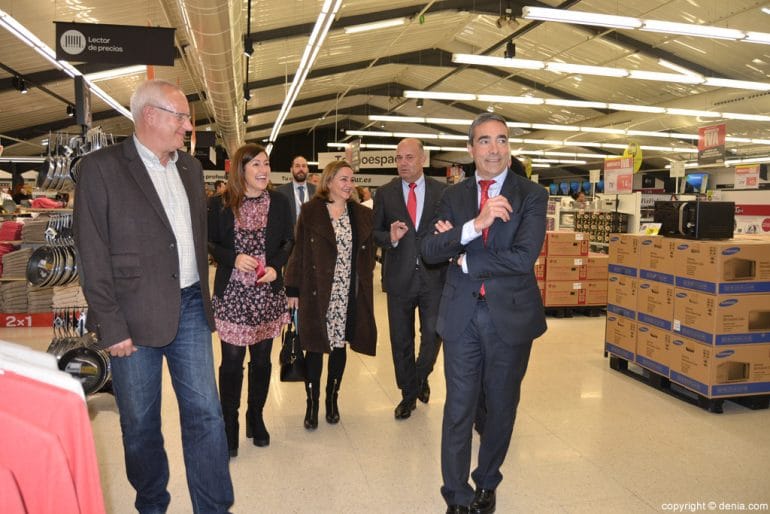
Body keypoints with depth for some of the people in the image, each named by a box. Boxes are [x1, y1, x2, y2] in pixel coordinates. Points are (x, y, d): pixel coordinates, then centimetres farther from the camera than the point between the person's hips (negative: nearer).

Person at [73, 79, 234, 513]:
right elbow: (92, 256, -9)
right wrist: (111, 326, -12)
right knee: (140, 423, 12)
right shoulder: (102, 167, -7)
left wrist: (203, 295, 11)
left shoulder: (191, 167, 11)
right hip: (136, 315, -4)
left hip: (190, 307, 4)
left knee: (206, 414, 5)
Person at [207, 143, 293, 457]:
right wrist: (233, 259, -17)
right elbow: (210, 243, 2)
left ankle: (256, 417, 30)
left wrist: (275, 266, -11)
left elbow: (289, 242, 6)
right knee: (232, 360, 3)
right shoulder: (221, 204, -3)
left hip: (267, 292, 2)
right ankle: (229, 425, 19)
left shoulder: (279, 203, 2)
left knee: (262, 359, 12)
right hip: (231, 292, -2)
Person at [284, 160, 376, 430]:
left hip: (348, 294, 3)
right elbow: (299, 252, -2)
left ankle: (332, 398, 28)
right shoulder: (310, 211, -2)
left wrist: (364, 283, 0)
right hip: (316, 292, -2)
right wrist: (293, 289, -4)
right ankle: (312, 403, 18)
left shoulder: (362, 215, 6)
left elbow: (369, 253, 9)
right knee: (315, 347, 4)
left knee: (340, 344, 11)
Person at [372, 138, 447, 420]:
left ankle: (421, 377, 37)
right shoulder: (385, 193, 3)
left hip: (434, 276, 0)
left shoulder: (442, 191, 2)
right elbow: (375, 233, 2)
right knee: (401, 340, 11)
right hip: (399, 277, 1)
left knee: (433, 334, 4)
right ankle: (409, 393, 31)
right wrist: (391, 237, -18)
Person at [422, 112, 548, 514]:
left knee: (501, 406, 14)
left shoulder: (531, 195, -4)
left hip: (511, 315, -1)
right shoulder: (453, 196, 4)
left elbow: (523, 257, -17)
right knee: (458, 408, 6)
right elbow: (429, 251, -9)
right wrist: (474, 225, -24)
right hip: (461, 315, 1)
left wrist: (464, 258, -10)